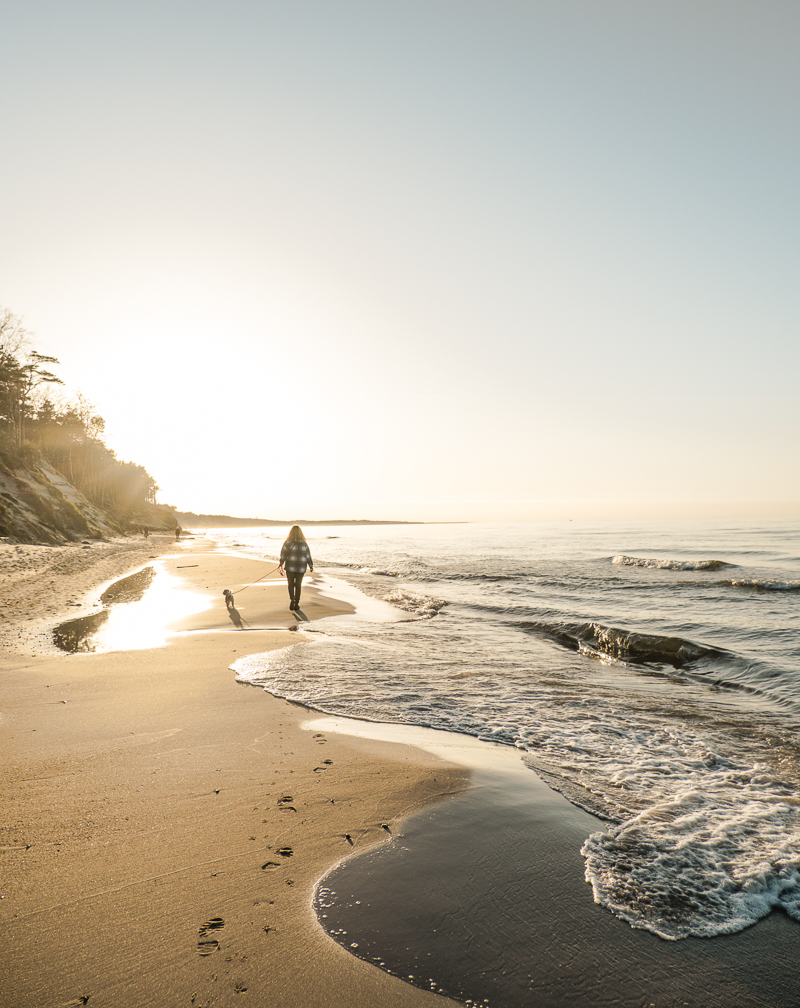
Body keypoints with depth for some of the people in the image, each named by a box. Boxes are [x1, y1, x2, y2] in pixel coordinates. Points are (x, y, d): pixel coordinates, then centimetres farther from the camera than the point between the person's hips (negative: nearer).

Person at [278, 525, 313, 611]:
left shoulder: (287, 543, -6)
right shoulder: (304, 544, 0)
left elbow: (283, 556, -4)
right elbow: (308, 556, 3)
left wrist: (281, 566, 6)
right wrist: (311, 566, 14)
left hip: (290, 567, -1)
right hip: (301, 568, 1)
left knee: (291, 585, 13)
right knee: (298, 586, 13)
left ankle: (292, 600, -5)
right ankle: (296, 603, 13)